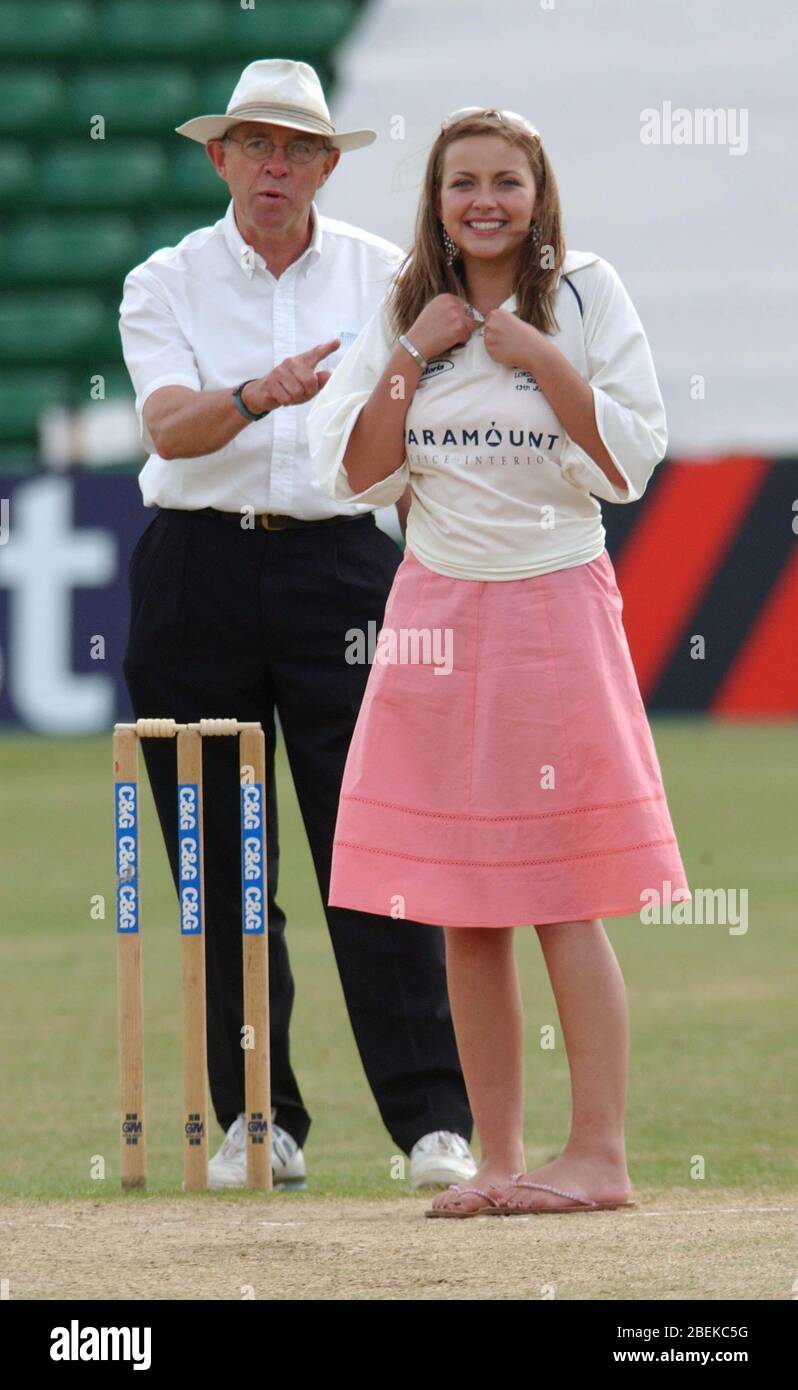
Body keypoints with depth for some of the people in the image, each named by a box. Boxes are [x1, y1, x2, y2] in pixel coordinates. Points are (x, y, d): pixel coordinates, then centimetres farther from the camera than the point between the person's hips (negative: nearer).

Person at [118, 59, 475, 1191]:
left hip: (342, 563, -1)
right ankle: (258, 1119, 10)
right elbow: (169, 425, -12)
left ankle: (433, 1120, -9)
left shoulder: (384, 277, 8)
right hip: (198, 572, 1)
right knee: (219, 862, 2)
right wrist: (264, 394, -31)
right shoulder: (166, 284, 5)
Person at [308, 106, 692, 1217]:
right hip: (437, 613, 4)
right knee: (464, 914, 3)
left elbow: (629, 464, -8)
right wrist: (412, 358, -6)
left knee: (566, 904, -6)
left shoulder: (585, 297, -2)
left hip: (554, 609, -4)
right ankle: (497, 1159, 8)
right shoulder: (403, 316, 8)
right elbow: (358, 475, 3)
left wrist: (539, 356, -14)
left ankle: (599, 1154, -4)